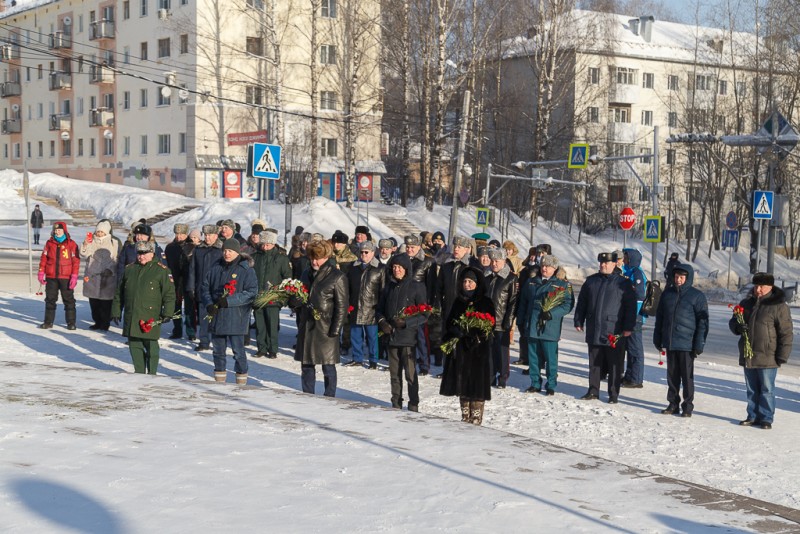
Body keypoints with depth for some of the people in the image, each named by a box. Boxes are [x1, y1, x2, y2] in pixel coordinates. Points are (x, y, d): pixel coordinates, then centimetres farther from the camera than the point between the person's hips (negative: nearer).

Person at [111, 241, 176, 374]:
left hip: (150, 318, -5)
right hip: (131, 317, 5)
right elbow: (119, 293, 19)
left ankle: (152, 374, 8)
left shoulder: (161, 270, -2)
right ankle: (138, 372, 19)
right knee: (135, 346, 9)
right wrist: (116, 311, 15)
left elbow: (169, 293, -4)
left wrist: (167, 313, -11)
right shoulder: (129, 269, 13)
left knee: (151, 346, -1)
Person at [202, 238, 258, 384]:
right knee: (218, 350, 13)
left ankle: (241, 381, 8)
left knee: (238, 351, -3)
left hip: (236, 318, -5)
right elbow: (205, 287, 13)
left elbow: (251, 292, -12)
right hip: (216, 317, 5)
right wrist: (208, 304, -5)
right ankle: (219, 380, 25)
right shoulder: (216, 268, 10)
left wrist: (229, 301, -19)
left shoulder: (247, 270, -5)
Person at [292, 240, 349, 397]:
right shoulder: (307, 274, 13)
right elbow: (299, 299, 23)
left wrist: (335, 329, -14)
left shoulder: (337, 277, -7)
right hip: (306, 326, 6)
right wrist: (293, 301, -1)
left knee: (328, 366, -1)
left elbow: (342, 306, -9)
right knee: (306, 365, 11)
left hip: (325, 329, -6)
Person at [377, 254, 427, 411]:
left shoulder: (416, 287, -3)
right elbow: (380, 309, 20)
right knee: (394, 374, 10)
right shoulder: (389, 287, 13)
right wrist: (382, 321, -1)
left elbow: (424, 314, -5)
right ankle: (396, 405, 19)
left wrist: (406, 322, -17)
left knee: (410, 373, -5)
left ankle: (413, 406, 3)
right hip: (391, 336, 5)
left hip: (408, 335, -5)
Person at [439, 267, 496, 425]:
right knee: (462, 384, 7)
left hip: (479, 348, -4)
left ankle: (476, 420, -2)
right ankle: (465, 419, 16)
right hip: (460, 348, 5)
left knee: (477, 383, -6)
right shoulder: (458, 302, 12)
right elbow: (449, 323, 9)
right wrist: (459, 331, -12)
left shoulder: (486, 303, -2)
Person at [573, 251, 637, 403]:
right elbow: (581, 303, 17)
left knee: (614, 365, 1)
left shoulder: (622, 283, -2)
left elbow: (631, 306, -4)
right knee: (594, 363, 11)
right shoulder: (591, 281, 11)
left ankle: (613, 394, 9)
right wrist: (579, 321, 12)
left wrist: (628, 327, -8)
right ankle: (593, 391, 21)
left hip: (614, 333, -4)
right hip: (593, 331, 4)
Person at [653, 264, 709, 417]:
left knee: (687, 376, 2)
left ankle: (688, 406, 10)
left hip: (687, 344, -4)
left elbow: (702, 321, -6)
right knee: (672, 375, 10)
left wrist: (699, 344, -11)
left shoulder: (697, 296, -4)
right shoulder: (667, 294, 9)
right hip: (670, 343, 4)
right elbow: (659, 317, 14)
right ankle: (673, 403, 19)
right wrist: (658, 340, 10)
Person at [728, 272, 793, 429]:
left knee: (767, 390, 2)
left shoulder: (779, 306, -8)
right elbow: (733, 322, 18)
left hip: (767, 357, -6)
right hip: (748, 356, 6)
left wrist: (782, 356, -13)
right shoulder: (746, 303, 10)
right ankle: (753, 416, 22)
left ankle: (766, 419, 9)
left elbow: (786, 333, -9)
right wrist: (737, 327, -7)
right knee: (751, 390, 13)